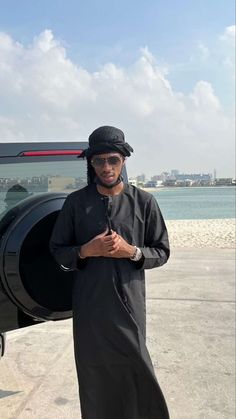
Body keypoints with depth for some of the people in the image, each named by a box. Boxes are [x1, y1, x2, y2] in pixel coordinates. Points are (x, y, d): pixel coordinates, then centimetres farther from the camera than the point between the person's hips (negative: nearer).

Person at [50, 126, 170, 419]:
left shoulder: (144, 202, 0)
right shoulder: (76, 202, 1)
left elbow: (161, 253, 5)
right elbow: (57, 250, 7)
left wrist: (131, 251, -14)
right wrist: (86, 251, -12)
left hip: (129, 304, -1)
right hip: (88, 306, 1)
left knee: (132, 372, 4)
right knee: (94, 373, 9)